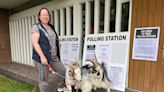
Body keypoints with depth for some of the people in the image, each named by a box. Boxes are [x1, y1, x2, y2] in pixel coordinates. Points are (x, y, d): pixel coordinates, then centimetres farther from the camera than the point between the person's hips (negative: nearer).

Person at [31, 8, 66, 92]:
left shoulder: (51, 27, 15)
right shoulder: (36, 27, -6)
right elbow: (34, 42, -16)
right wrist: (42, 56, -24)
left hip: (54, 57, 7)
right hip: (42, 57, -7)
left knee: (63, 72, 6)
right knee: (44, 79, 3)